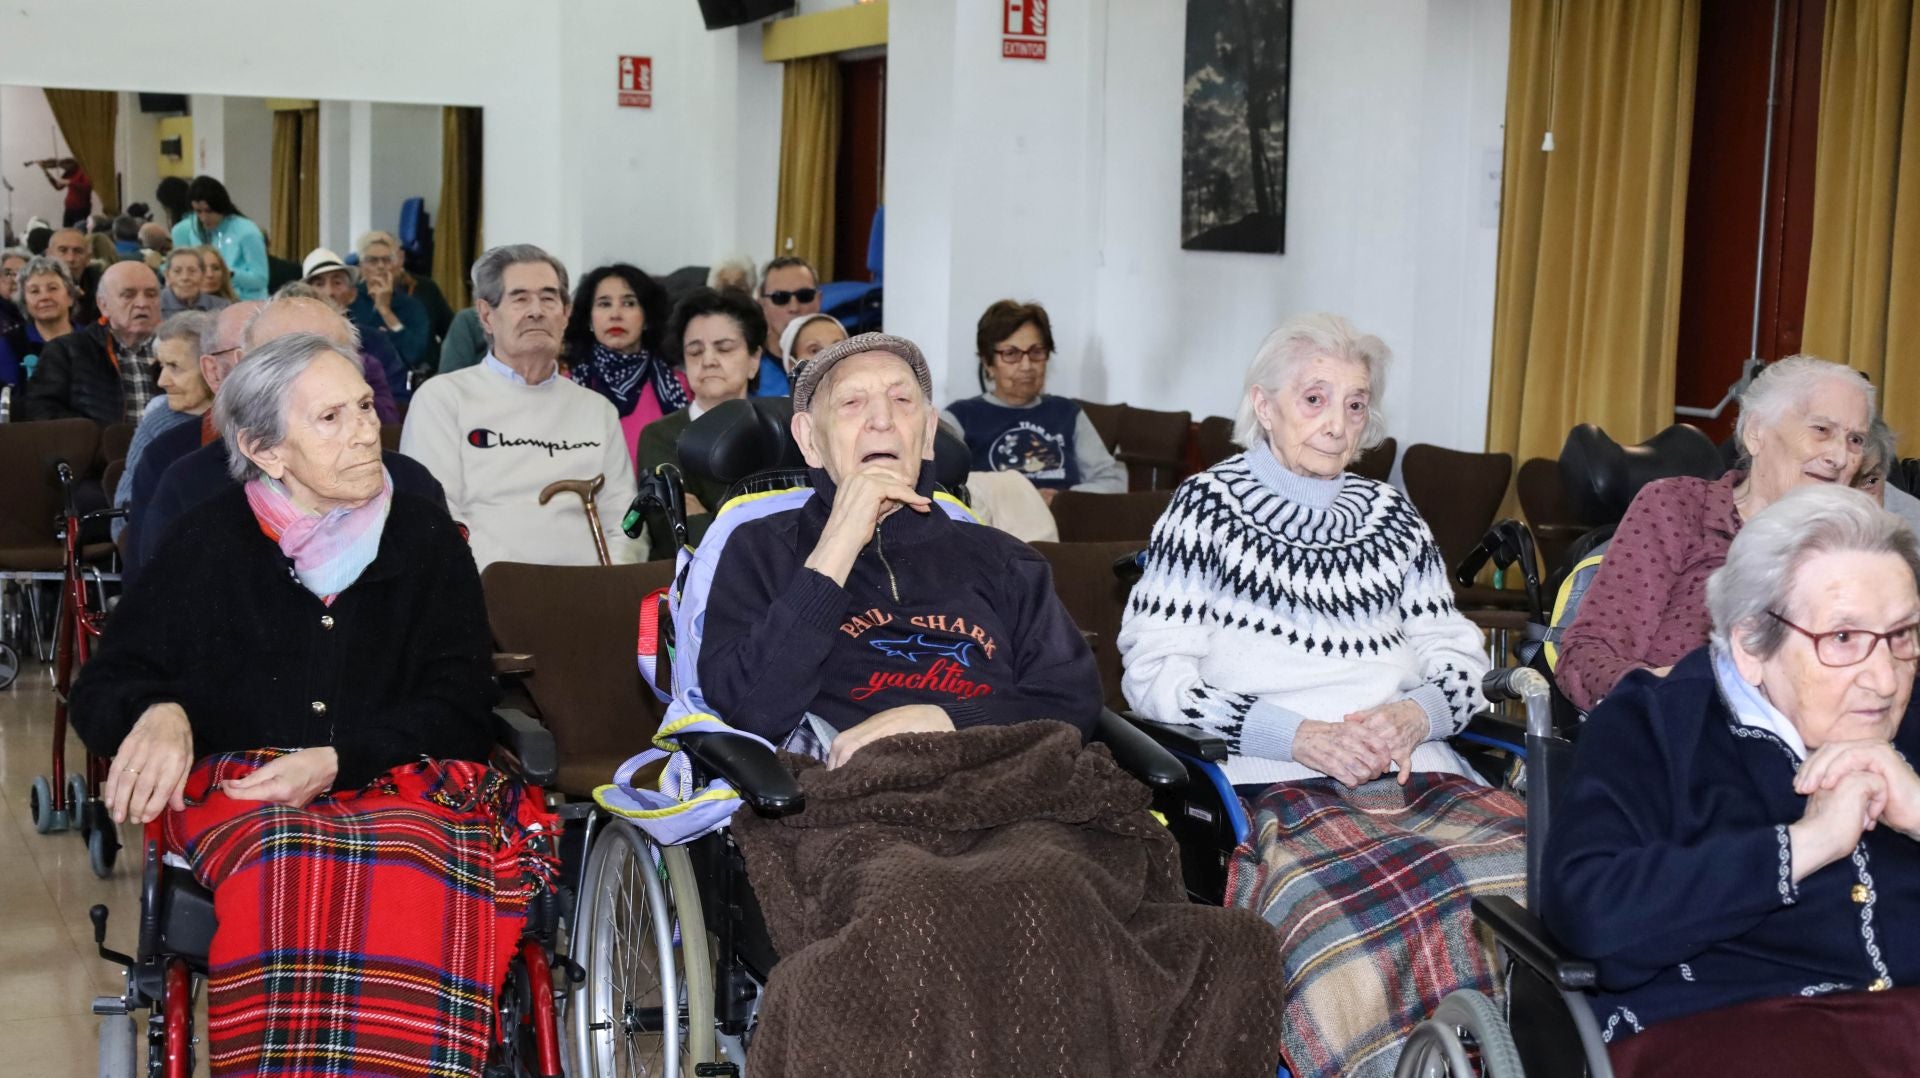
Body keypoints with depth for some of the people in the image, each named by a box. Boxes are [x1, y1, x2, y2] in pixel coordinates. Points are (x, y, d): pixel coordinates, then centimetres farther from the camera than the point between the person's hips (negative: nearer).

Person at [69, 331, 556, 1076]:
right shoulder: (209, 545, 10)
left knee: (413, 874, -37)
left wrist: (339, 760, -14)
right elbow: (105, 686, 11)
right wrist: (159, 713, -16)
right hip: (243, 788, 0)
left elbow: (462, 708, 4)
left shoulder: (426, 539, 11)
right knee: (289, 866, -38)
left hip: (395, 785, 1)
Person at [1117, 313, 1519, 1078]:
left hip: (1416, 769, 4)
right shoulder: (1207, 507, 7)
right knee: (1347, 900, -37)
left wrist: (1417, 712, -4)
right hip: (1272, 781, -4)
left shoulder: (1388, 515, 20)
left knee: (1533, 867, -26)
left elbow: (1457, 652, 20)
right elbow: (1152, 670, -1)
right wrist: (1298, 735, -12)